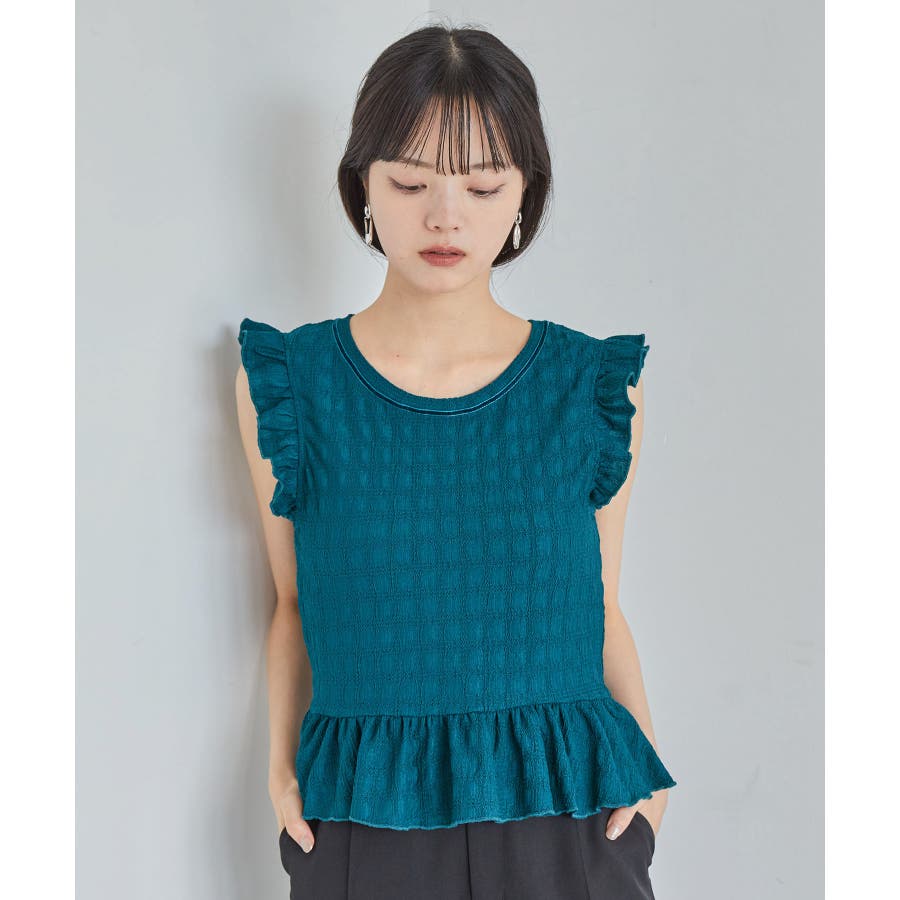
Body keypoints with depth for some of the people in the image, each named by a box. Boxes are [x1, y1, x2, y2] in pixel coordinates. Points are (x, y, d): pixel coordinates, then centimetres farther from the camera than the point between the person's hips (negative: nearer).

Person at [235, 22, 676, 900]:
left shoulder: (593, 387, -2)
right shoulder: (284, 382, -3)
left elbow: (600, 604, 5)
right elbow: (295, 603, 5)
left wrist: (647, 767, -5)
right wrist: (281, 767, -4)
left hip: (570, 822, 0)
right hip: (361, 824, 0)